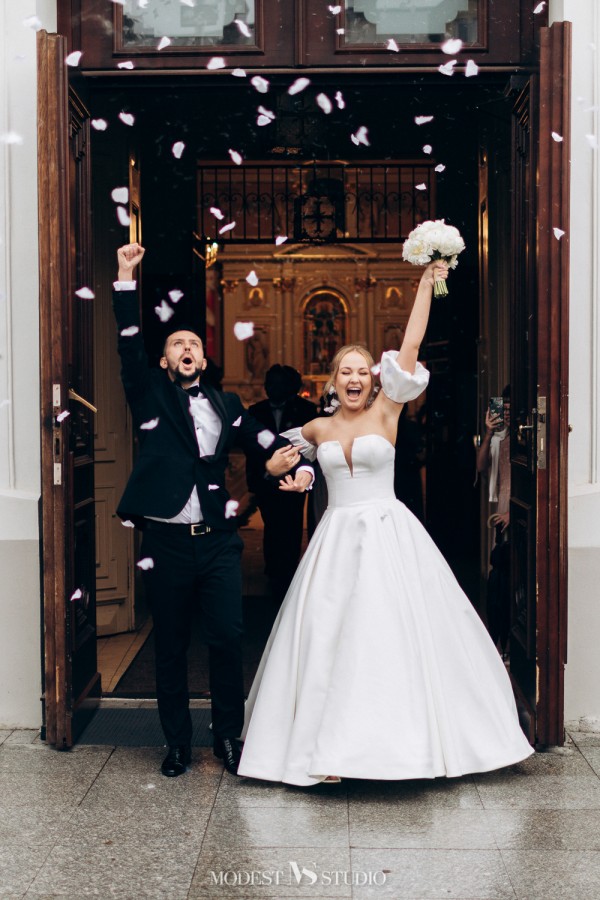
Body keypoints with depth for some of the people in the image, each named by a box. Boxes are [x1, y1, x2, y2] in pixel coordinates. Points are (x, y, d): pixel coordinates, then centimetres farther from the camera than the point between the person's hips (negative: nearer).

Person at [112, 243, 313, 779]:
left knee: (228, 639, -1)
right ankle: (178, 743, 22)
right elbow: (130, 346, -5)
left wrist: (300, 466, -9)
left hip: (219, 540, 2)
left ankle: (228, 736, 17)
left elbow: (267, 443, 12)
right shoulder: (151, 397, 6)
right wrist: (126, 278, -11)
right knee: (171, 647, 8)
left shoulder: (227, 405, 13)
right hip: (167, 543, -1)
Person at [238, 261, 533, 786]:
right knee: (329, 637, 1)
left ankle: (403, 734, 11)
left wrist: (428, 282, -11)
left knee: (394, 633, -3)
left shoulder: (386, 411, 0)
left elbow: (411, 344, -8)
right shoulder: (318, 429, 9)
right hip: (337, 540, 3)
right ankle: (332, 743, 9)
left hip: (388, 537, -3)